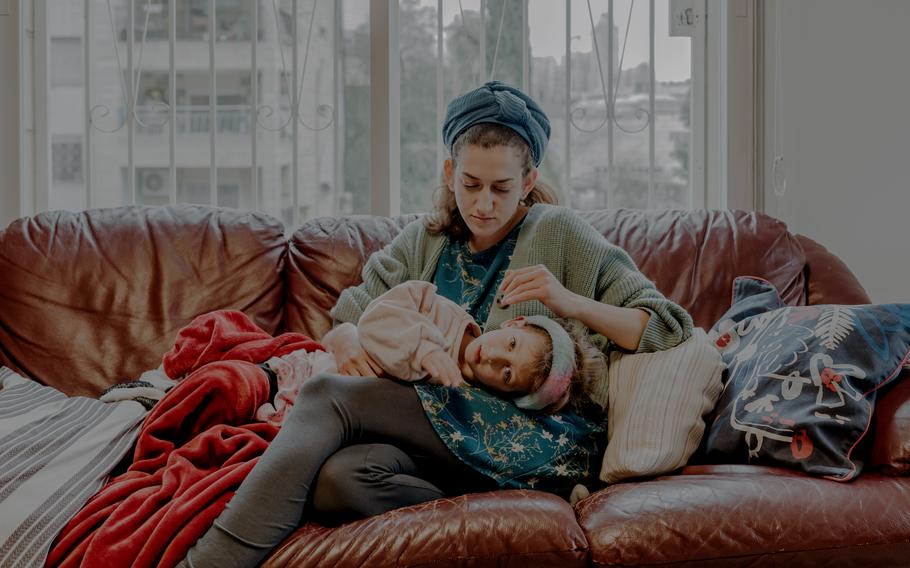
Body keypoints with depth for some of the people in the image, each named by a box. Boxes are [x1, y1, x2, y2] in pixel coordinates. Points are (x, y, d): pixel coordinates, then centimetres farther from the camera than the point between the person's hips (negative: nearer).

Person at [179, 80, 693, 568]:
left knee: (327, 397, -22)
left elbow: (668, 329, 0)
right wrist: (346, 338, -12)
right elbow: (343, 325, 15)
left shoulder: (559, 233, 4)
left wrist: (569, 302, -16)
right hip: (443, 427, 5)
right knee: (338, 476, -34)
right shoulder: (424, 242, 17)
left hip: (539, 438, -4)